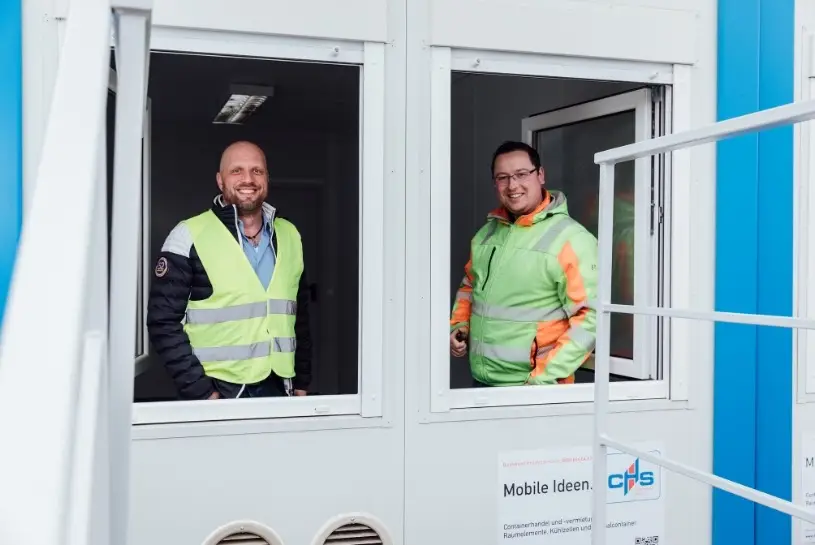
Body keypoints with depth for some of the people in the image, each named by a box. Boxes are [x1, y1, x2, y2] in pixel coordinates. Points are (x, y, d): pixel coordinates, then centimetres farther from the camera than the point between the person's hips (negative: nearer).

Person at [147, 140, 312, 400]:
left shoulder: (290, 235, 6)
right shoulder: (189, 236, -8)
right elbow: (163, 322, -10)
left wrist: (302, 382, 9)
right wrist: (199, 391, -14)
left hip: (278, 389, 4)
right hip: (219, 393, -4)